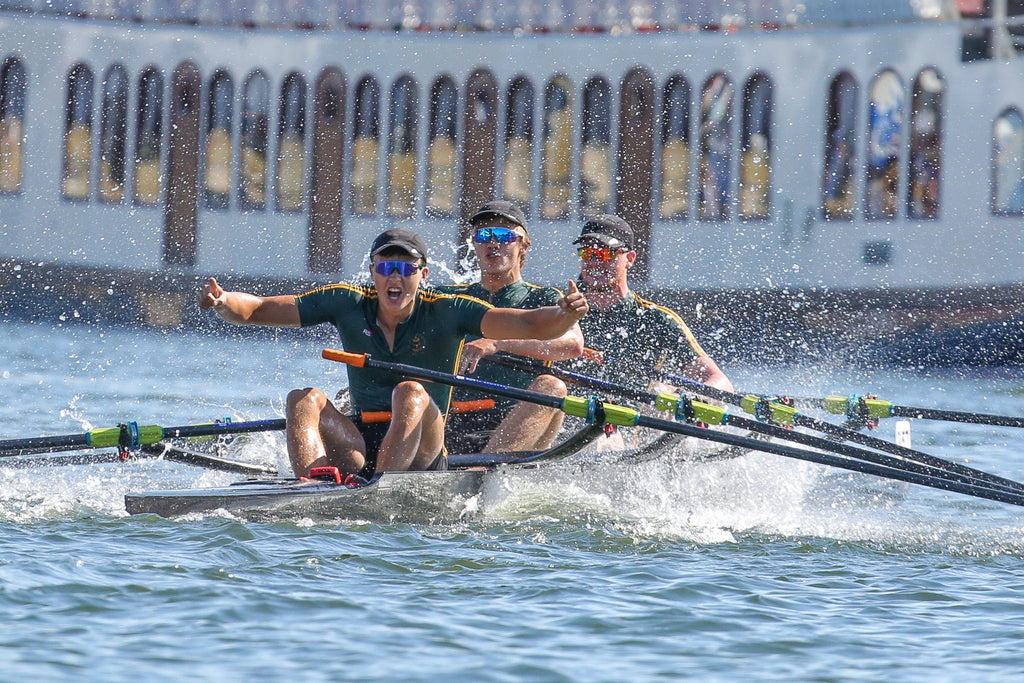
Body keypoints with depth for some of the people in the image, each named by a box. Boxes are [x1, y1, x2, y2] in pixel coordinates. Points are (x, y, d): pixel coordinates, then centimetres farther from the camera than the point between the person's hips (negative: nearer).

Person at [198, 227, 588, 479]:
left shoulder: (444, 314, 0)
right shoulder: (348, 306, 7)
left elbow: (530, 326, -12)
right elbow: (254, 311, 5)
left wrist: (564, 316, -33)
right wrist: (222, 302, -16)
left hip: (421, 456, -3)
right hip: (360, 450, 3)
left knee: (410, 393, -30)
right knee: (304, 399, -19)